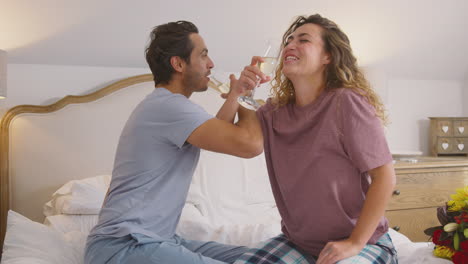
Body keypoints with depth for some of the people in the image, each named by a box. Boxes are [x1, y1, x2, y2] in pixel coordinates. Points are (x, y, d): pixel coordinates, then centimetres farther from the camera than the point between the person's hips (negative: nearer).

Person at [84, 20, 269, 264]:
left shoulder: (164, 104, 18)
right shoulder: (169, 105, -17)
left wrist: (236, 93, 1)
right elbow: (250, 144, -23)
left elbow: (218, 136, 15)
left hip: (156, 239, 10)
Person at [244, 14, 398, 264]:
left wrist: (355, 242, -18)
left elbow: (384, 176, -16)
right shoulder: (274, 111, 0)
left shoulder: (346, 103, -16)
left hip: (362, 243, -4)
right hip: (297, 241, 5)